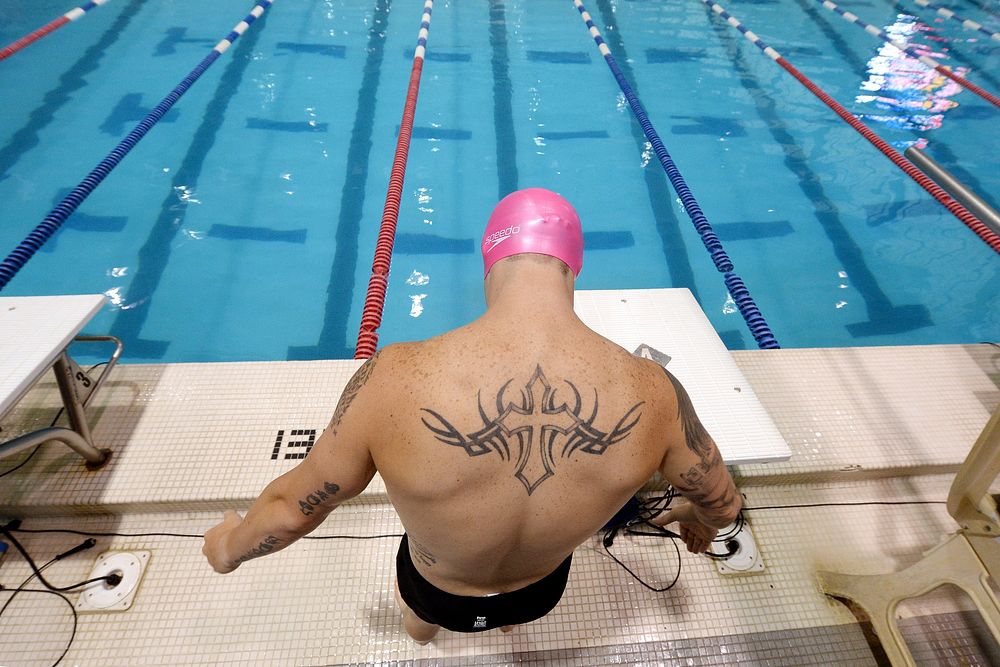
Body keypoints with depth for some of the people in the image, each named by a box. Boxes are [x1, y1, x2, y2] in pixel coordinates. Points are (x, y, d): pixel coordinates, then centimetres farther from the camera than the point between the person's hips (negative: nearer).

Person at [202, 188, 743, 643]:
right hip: (540, 594, 2)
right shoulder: (652, 393, -30)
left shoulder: (397, 379, -37)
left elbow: (291, 509, -21)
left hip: (437, 595, -1)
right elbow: (723, 503, -10)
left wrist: (228, 549, 3)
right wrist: (699, 520, 15)